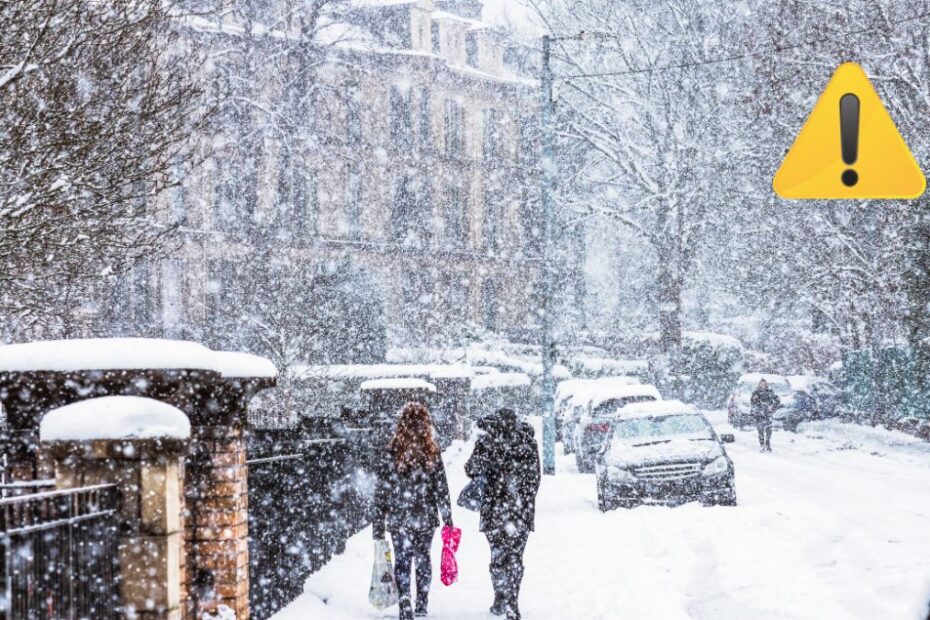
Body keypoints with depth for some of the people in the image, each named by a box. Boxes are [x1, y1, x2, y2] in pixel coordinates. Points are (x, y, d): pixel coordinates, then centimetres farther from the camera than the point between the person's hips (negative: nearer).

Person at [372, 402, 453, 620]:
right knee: (423, 560, 17)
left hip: (398, 519, -2)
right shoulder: (432, 453, -6)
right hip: (426, 519, 2)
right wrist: (447, 518, 8)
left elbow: (381, 490, -7)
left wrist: (378, 522, 0)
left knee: (402, 562, 3)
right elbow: (441, 489, -2)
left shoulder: (391, 452, -9)